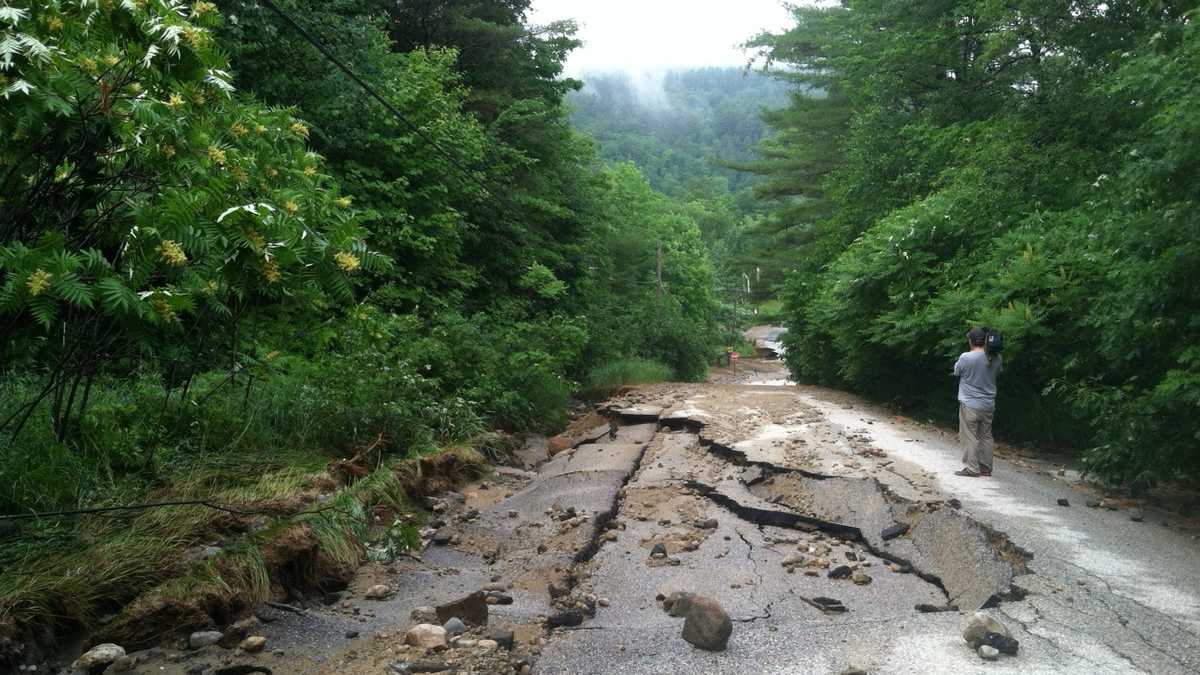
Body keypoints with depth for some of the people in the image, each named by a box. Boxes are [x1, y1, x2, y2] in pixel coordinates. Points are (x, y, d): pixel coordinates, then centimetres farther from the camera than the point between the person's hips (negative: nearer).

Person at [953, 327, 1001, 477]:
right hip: (988, 405, 5)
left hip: (970, 405, -5)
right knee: (986, 436, 14)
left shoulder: (966, 357, -18)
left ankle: (972, 469, 2)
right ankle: (986, 468, 19)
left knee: (970, 437, 1)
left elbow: (957, 371, -1)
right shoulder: (996, 358, -2)